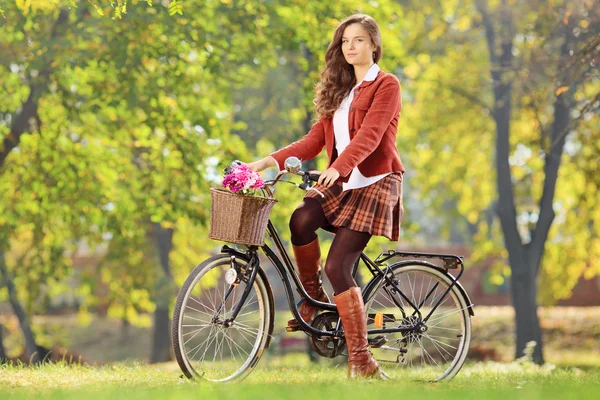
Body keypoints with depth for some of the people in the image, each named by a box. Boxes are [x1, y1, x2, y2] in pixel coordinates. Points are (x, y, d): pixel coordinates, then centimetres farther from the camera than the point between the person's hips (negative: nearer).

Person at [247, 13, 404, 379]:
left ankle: (360, 360, -12)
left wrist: (339, 168, -37)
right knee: (302, 220, -27)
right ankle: (313, 299, -5)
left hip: (375, 183, -6)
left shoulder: (386, 85, -4)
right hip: (341, 183, 6)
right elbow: (316, 140, 10)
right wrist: (272, 160, -4)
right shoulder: (339, 91, 19)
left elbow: (369, 135, -20)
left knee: (338, 266, -18)